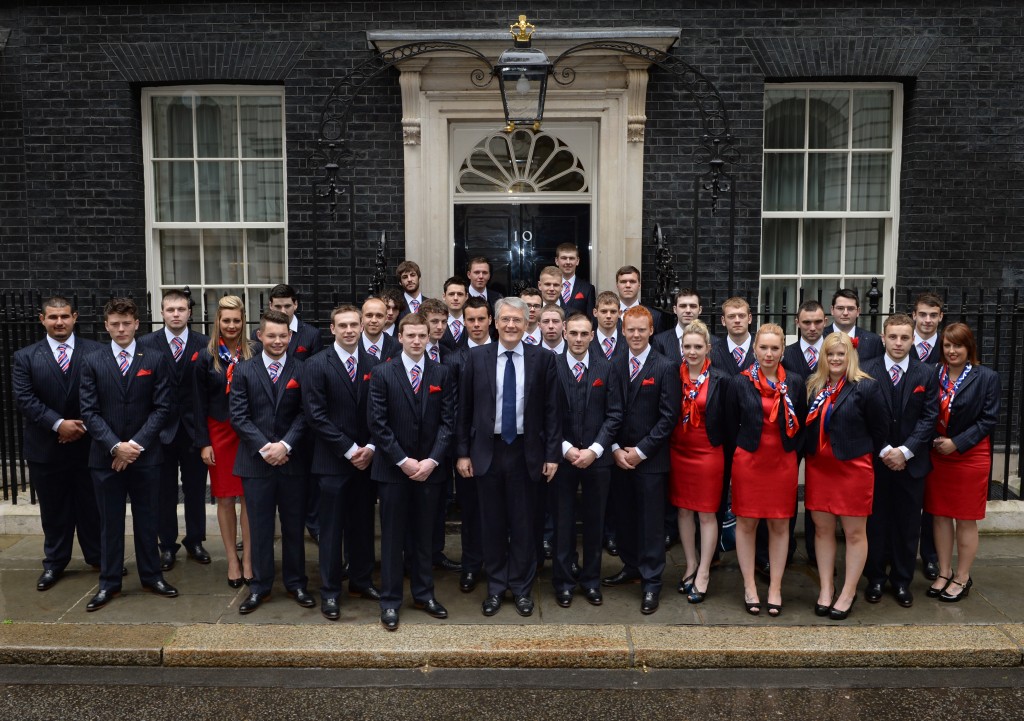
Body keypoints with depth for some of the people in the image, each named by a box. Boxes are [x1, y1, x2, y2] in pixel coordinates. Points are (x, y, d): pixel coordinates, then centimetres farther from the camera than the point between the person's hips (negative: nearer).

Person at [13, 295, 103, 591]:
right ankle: (54, 563, 27)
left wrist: (83, 425, -14)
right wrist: (59, 424, -18)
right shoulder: (25, 357, 3)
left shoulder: (96, 352, -1)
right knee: (54, 509, 12)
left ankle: (98, 556, 26)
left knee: (91, 506, 11)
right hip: (46, 448, 1)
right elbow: (26, 400, -7)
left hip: (88, 443, -1)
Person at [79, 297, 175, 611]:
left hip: (145, 455, 0)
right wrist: (115, 446, -13)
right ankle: (109, 582, 21)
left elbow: (162, 408, -3)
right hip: (106, 456, 0)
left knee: (147, 519, 9)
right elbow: (89, 411, -3)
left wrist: (136, 444, -12)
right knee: (110, 521, 9)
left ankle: (151, 576, 23)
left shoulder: (155, 360, 2)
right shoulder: (91, 362, 2)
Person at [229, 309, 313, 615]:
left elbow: (305, 414, -3)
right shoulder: (244, 371, 3)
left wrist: (285, 445, -15)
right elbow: (239, 415, -3)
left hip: (292, 460, 0)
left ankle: (295, 582, 23)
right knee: (259, 527, 8)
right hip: (256, 461, 0)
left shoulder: (301, 371, 2)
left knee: (294, 525, 9)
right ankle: (260, 585, 20)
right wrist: (263, 447, -13)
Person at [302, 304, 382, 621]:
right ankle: (330, 591, 16)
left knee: (363, 524, 13)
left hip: (367, 460, 4)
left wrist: (370, 448, -7)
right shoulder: (316, 365, -6)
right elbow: (316, 415, -11)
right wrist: (350, 450, -13)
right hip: (332, 461, -3)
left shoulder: (373, 365, 5)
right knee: (332, 528, 5)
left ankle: (361, 581, 28)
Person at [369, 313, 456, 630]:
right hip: (393, 468, -2)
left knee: (425, 535, 12)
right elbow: (378, 423, -6)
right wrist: (403, 461, -12)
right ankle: (390, 601, 16)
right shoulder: (382, 374, -2)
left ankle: (423, 594, 26)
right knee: (393, 536, 5)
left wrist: (432, 460, -11)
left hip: (430, 467, 2)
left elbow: (447, 421, 0)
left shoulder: (442, 374, 4)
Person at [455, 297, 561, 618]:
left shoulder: (543, 358, -2)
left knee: (524, 523, 9)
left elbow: (551, 409, -1)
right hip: (488, 451, 1)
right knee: (492, 523, 11)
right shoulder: (476, 357, 0)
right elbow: (464, 409, 2)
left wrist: (552, 454, -3)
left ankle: (521, 588, 26)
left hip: (527, 452, 0)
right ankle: (495, 586, 27)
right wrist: (462, 453, -1)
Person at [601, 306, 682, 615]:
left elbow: (669, 416, -9)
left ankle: (651, 583, 11)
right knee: (624, 517, 12)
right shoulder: (615, 366, 8)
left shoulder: (666, 368, -6)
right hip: (620, 458, 4)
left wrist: (641, 451, -11)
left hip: (650, 459, -4)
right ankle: (631, 567, 30)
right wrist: (616, 449, -4)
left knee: (652, 521, 1)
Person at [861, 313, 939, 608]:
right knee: (875, 521, 6)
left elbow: (929, 418, -1)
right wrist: (884, 451, -12)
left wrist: (905, 450, -11)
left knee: (907, 524, 8)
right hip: (874, 459, -1)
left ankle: (902, 580, 22)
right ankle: (875, 578, 20)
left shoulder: (927, 374, 3)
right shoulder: (865, 371, -2)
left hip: (911, 461, 1)